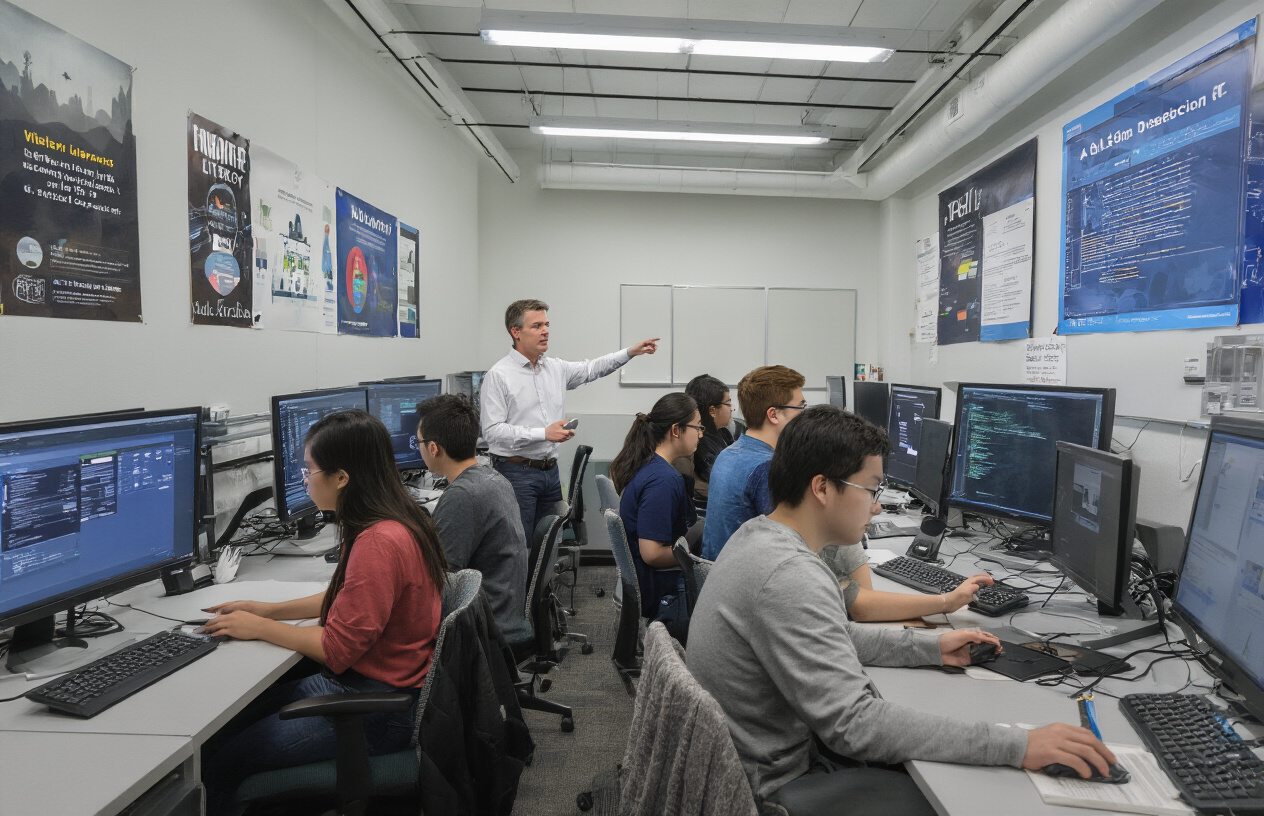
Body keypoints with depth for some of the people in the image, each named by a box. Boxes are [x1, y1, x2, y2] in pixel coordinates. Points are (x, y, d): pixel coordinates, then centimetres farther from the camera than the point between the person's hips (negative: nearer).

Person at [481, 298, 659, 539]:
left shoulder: (556, 369, 10)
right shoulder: (498, 375, -10)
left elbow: (591, 369, 24)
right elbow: (492, 431, -16)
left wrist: (630, 352, 14)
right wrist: (543, 434, -21)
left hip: (550, 471, 7)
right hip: (516, 471, -6)